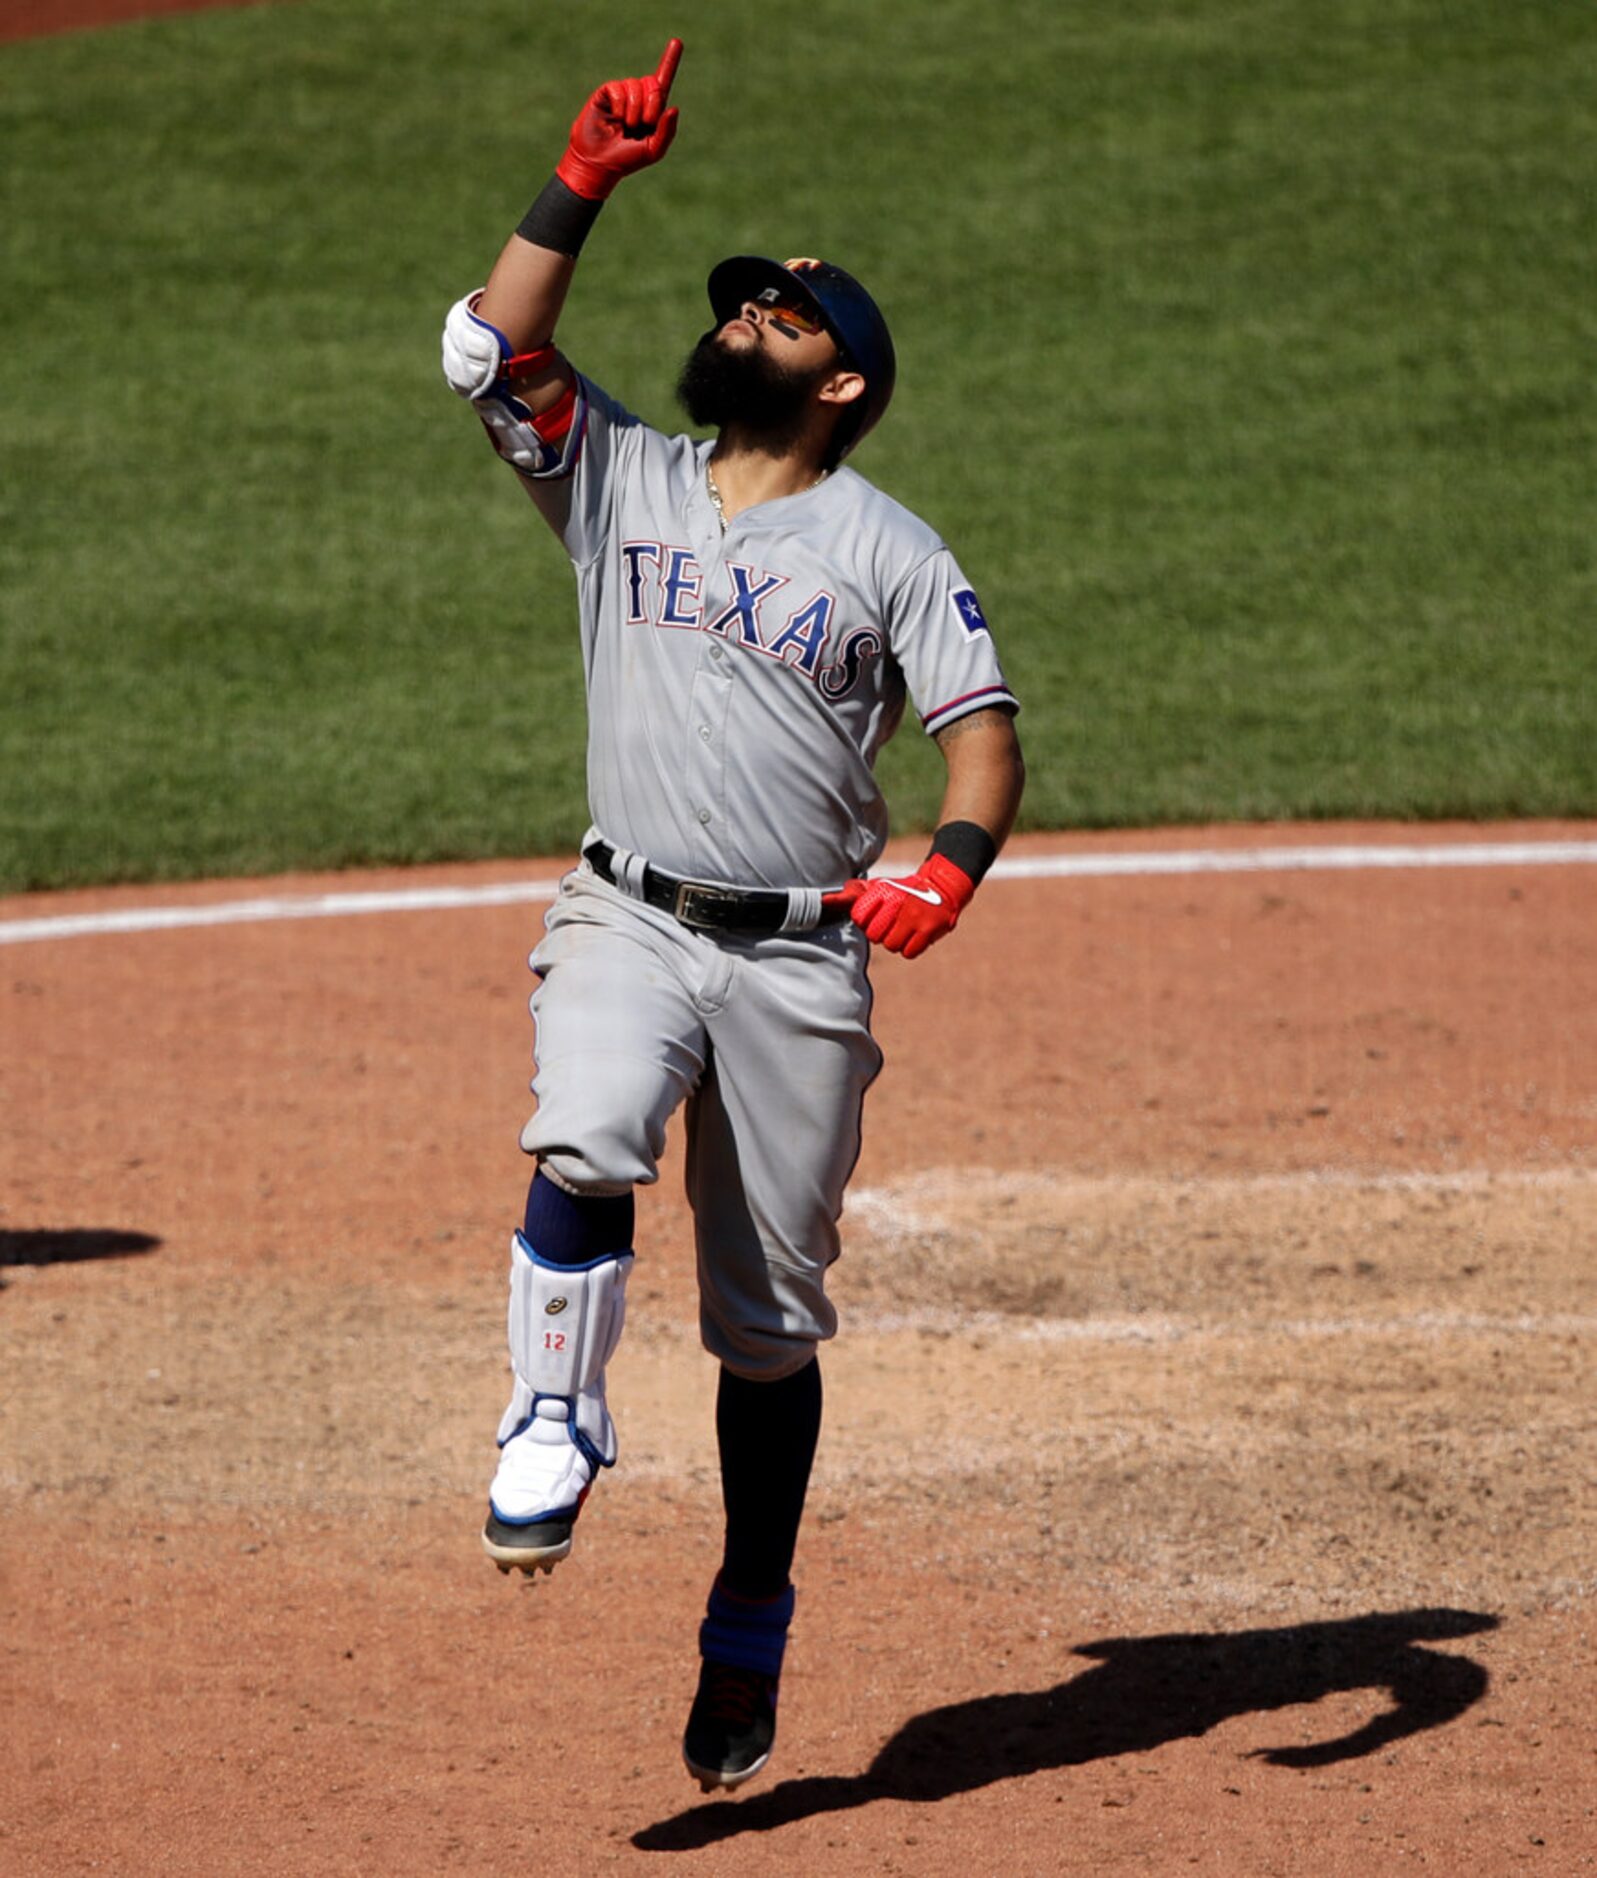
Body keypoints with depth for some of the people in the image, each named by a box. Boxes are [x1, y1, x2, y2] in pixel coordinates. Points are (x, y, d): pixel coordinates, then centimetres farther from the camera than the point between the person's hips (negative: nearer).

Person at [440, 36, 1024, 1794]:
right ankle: (551, 1435, -22)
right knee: (583, 1153, -31)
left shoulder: (888, 549, 3)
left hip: (802, 956, -1)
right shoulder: (620, 480, 10)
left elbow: (984, 729, -6)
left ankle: (747, 1640, 14)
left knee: (770, 1321, 3)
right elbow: (492, 349, -3)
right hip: (628, 922, 1)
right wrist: (581, 187, -9)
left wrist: (951, 862, -25)